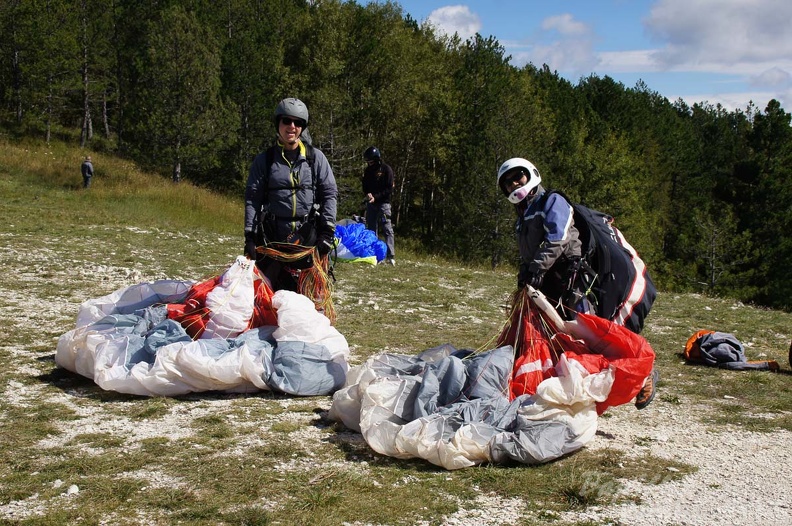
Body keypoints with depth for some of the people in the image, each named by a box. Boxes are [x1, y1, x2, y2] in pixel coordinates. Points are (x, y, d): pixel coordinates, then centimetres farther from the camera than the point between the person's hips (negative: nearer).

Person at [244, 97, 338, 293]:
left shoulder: (315, 157, 8)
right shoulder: (264, 160, 9)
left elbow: (330, 194, 5)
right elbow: (252, 199, 6)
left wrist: (327, 231, -4)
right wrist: (250, 236, -2)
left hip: (310, 235, 0)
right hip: (274, 237, 1)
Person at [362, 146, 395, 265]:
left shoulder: (386, 169, -4)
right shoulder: (368, 170, 12)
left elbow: (389, 189, -8)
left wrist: (376, 197, -16)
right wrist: (367, 194, -4)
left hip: (383, 203, -6)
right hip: (370, 203, 6)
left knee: (387, 229, -10)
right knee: (371, 229, 5)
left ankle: (390, 256, -14)